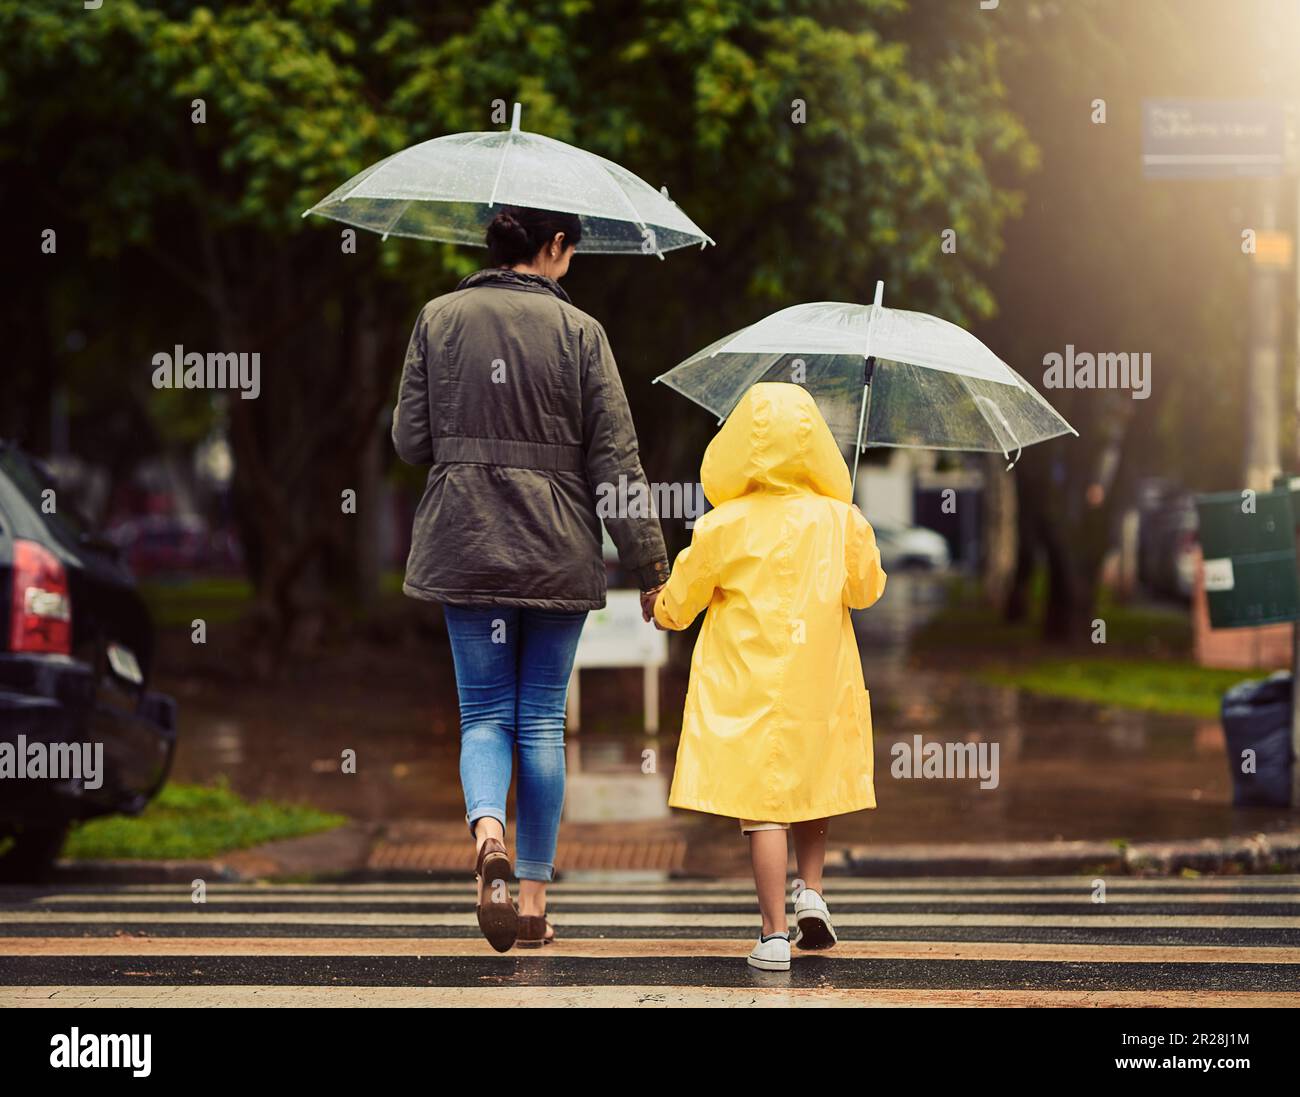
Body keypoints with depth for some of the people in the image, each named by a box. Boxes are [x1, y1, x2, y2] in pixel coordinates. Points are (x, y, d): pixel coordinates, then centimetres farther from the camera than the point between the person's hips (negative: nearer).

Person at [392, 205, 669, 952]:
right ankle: (533, 897, 11)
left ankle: (486, 828, -22)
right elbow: (616, 459, -5)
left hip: (466, 545, 1)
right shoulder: (579, 331, -5)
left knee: (486, 713, 8)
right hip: (557, 553, -1)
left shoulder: (438, 320, 1)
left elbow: (411, 440, 3)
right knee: (543, 720, 9)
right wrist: (651, 567, 0)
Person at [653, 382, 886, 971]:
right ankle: (811, 890, 8)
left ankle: (775, 933, -5)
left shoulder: (723, 526, -8)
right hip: (820, 681, 2)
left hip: (746, 688, -2)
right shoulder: (840, 521, -4)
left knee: (761, 805, -2)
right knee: (811, 788, 23)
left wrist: (662, 609, 26)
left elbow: (679, 601, 3)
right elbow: (867, 589, 10)